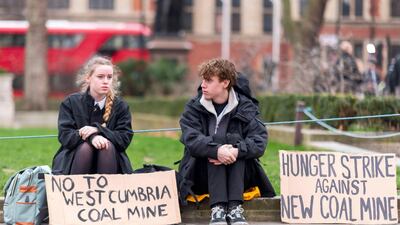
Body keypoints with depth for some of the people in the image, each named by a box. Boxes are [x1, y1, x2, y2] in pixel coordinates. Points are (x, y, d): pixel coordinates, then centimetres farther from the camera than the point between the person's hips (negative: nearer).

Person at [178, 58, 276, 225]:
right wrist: (217, 150, -39)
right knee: (215, 144, -27)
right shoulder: (194, 108, 0)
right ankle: (217, 209, -41)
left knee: (236, 143, -26)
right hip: (203, 177, 0)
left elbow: (259, 142, -16)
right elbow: (191, 139, -19)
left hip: (240, 176, 0)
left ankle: (235, 208, -37)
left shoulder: (246, 107, -1)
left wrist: (237, 151, -36)